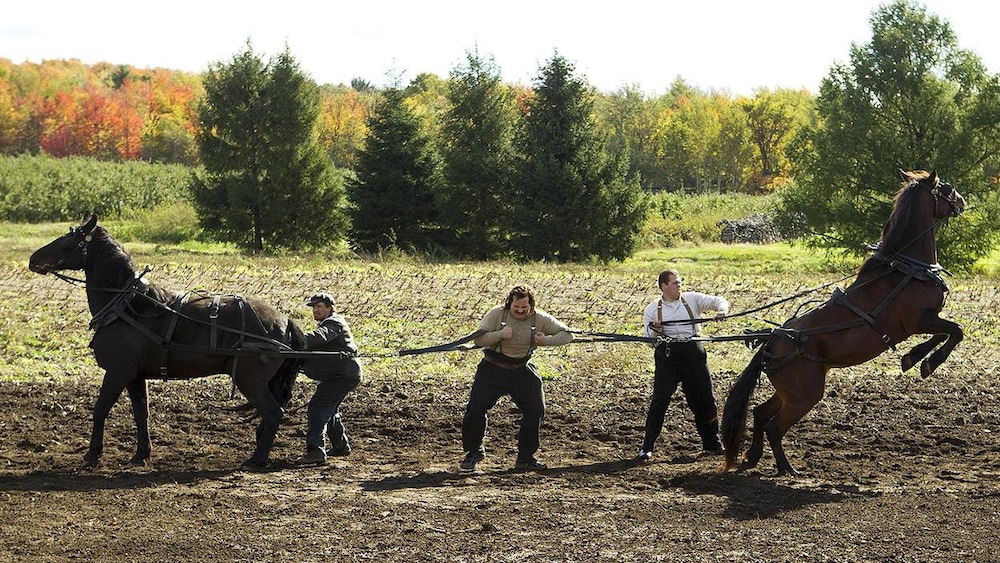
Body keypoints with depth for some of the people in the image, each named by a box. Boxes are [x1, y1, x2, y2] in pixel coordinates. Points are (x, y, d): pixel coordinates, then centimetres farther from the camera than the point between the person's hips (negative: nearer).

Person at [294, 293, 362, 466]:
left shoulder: (333, 324, -11)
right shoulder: (328, 324, 23)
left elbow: (319, 337, -32)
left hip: (343, 375, -11)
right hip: (345, 374, 11)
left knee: (318, 407, -19)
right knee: (329, 410, 24)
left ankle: (316, 450, -29)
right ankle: (341, 446, 37)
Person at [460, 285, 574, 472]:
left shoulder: (540, 319, -8)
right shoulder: (497, 314, -13)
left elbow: (567, 334, -3)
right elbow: (479, 339, -17)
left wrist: (546, 341, -21)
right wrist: (500, 334, -32)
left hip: (522, 371, 2)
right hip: (493, 369, -2)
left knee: (536, 411, -5)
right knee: (475, 408, -11)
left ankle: (525, 458, 12)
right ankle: (473, 452, 11)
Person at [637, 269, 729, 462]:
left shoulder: (692, 299, 8)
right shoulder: (652, 309, 6)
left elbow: (717, 301, 6)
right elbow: (649, 338, 4)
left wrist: (722, 310, -16)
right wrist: (655, 330, -18)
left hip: (693, 353, 2)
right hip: (667, 355, -2)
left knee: (705, 400, 7)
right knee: (659, 401, -9)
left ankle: (712, 444, 22)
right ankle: (647, 448, -4)